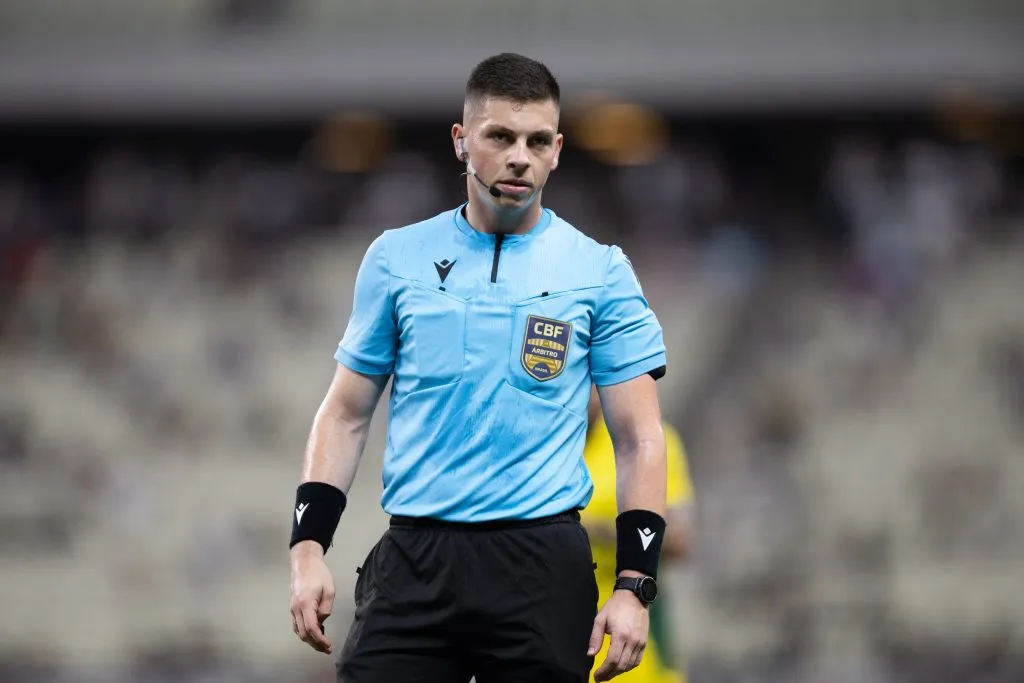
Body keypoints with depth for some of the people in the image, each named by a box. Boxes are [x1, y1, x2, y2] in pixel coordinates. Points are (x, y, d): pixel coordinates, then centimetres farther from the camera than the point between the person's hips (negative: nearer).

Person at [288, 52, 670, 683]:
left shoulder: (600, 272, 4)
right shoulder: (397, 259, 8)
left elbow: (640, 437, 2)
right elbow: (347, 413, 12)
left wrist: (635, 586, -7)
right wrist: (309, 547, 1)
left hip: (543, 567, -1)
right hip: (414, 562, 1)